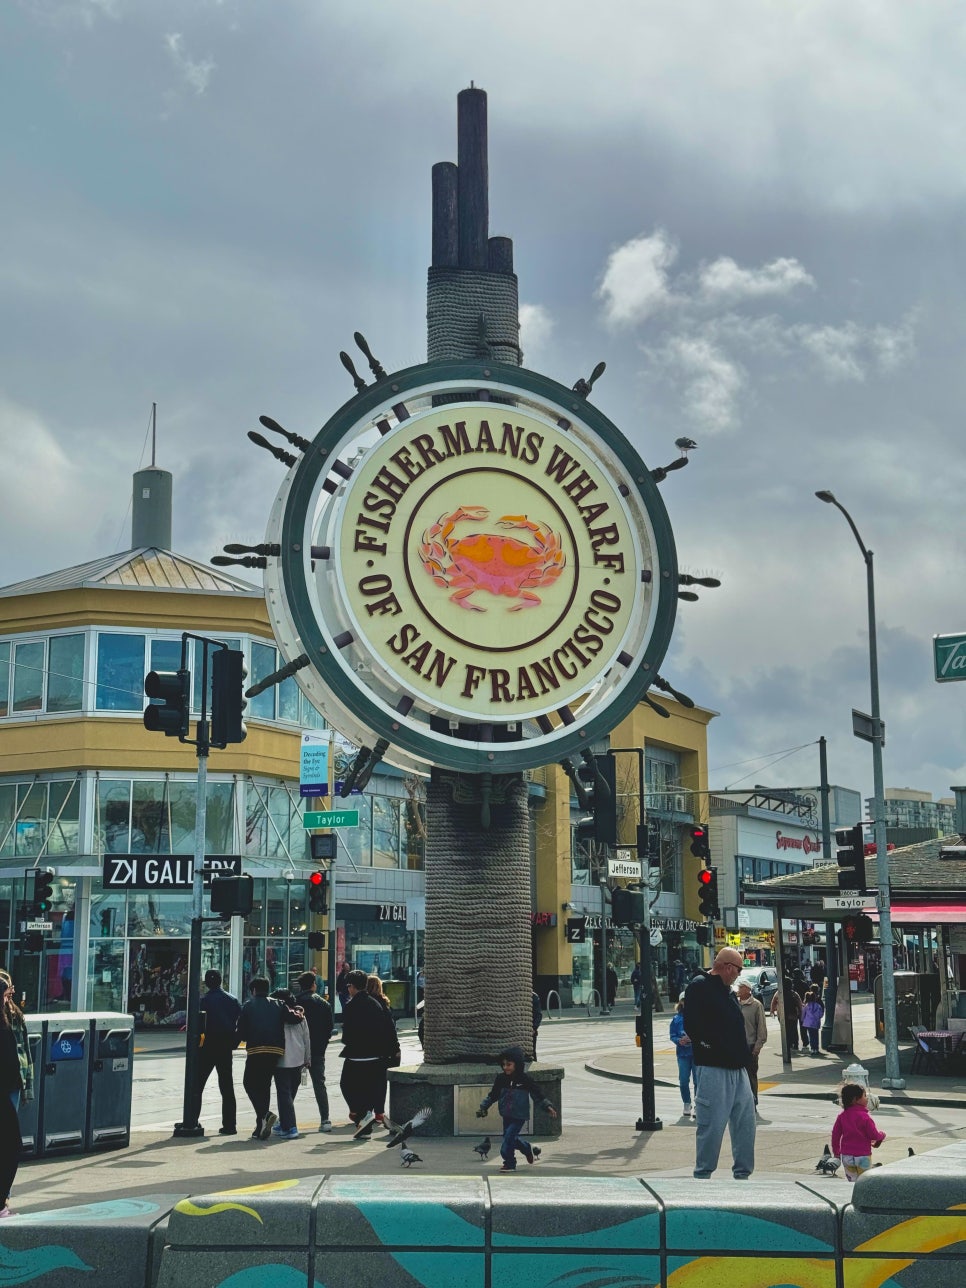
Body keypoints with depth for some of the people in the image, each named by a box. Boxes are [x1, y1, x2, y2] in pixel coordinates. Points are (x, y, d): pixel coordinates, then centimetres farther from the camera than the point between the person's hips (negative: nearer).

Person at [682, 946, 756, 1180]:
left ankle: (742, 1173, 19)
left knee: (745, 1121, 9)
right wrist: (710, 1047, -17)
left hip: (737, 1069, 9)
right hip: (713, 1070, -9)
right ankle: (702, 1175, 5)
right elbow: (692, 1026, -18)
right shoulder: (700, 986, -9)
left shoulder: (727, 991, 20)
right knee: (712, 1125, -6)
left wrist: (743, 1055, 15)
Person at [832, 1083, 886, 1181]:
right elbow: (874, 1135, -12)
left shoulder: (842, 1116, 0)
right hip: (863, 1156, -4)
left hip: (846, 1156, 4)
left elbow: (835, 1134, 4)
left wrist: (836, 1151, 16)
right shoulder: (864, 1116, -16)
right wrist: (882, 1135, 10)